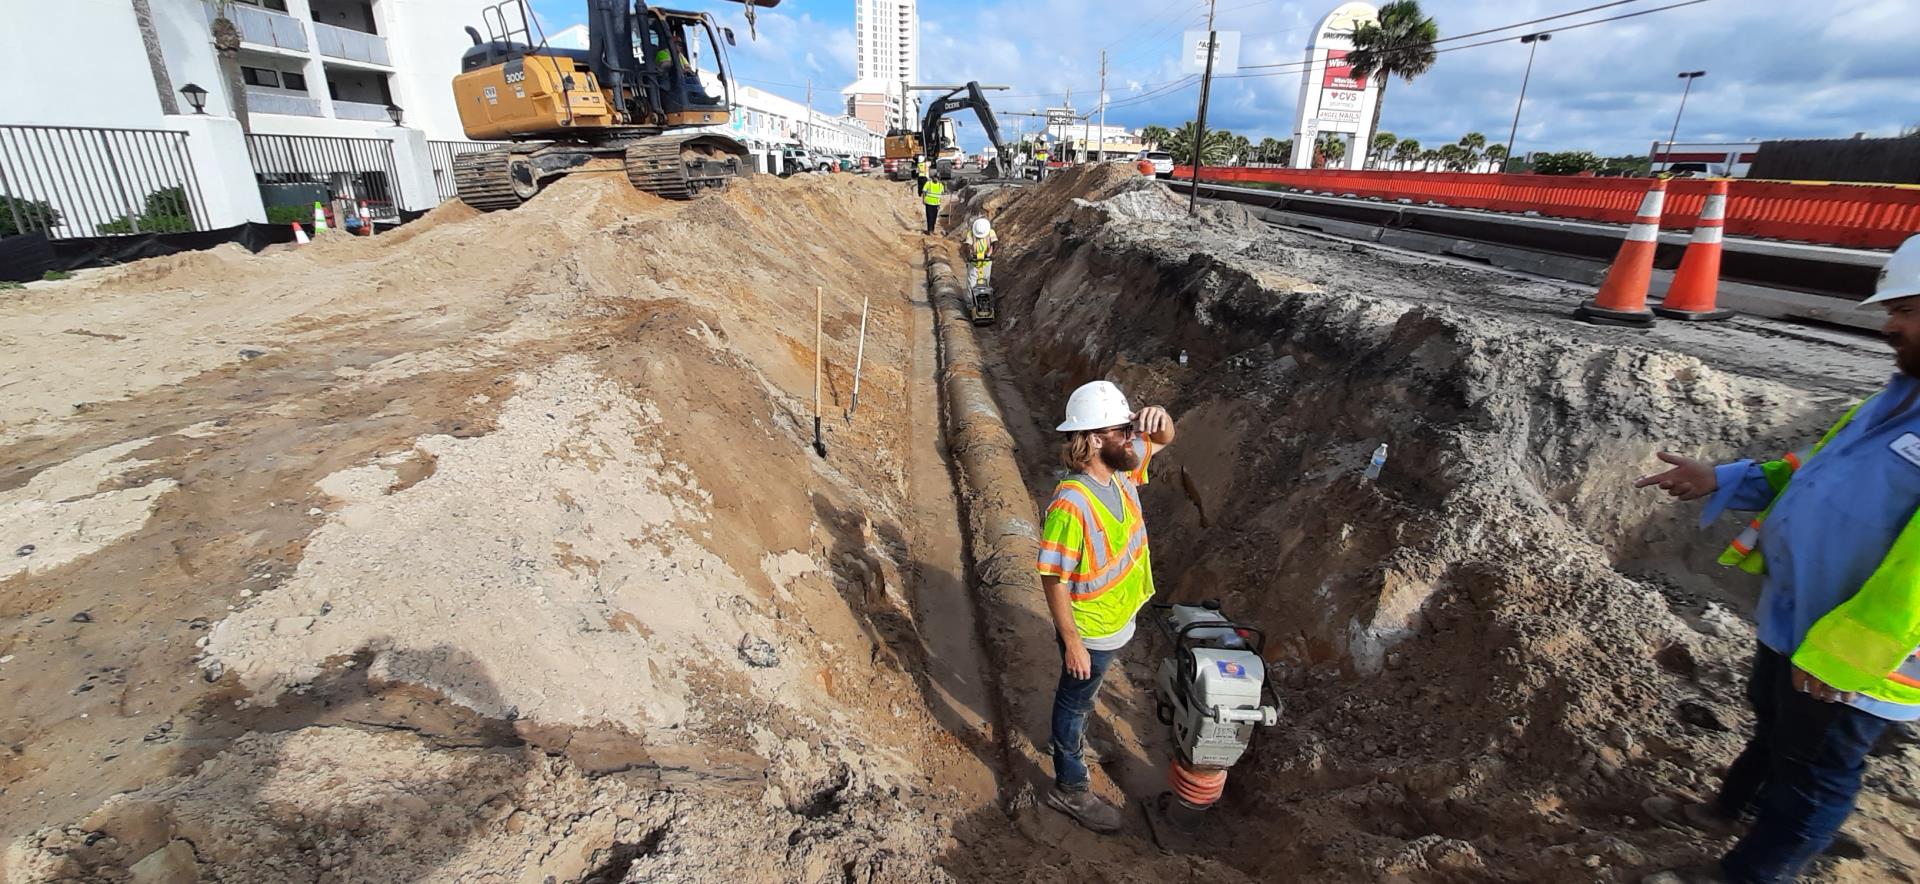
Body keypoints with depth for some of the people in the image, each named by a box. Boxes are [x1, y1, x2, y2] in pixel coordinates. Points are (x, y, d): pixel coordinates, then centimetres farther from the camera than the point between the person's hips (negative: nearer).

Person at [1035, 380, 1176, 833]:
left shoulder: (1122, 468, -12)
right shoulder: (1071, 504, -35)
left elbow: (1164, 438, 5)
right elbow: (1055, 580, -27)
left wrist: (1158, 417, -20)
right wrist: (1072, 643, -20)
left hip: (1118, 621, 7)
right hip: (1090, 633, -7)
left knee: (1082, 697, 32)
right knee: (1075, 702, 16)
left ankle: (1073, 738, 59)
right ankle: (1071, 789, 38)